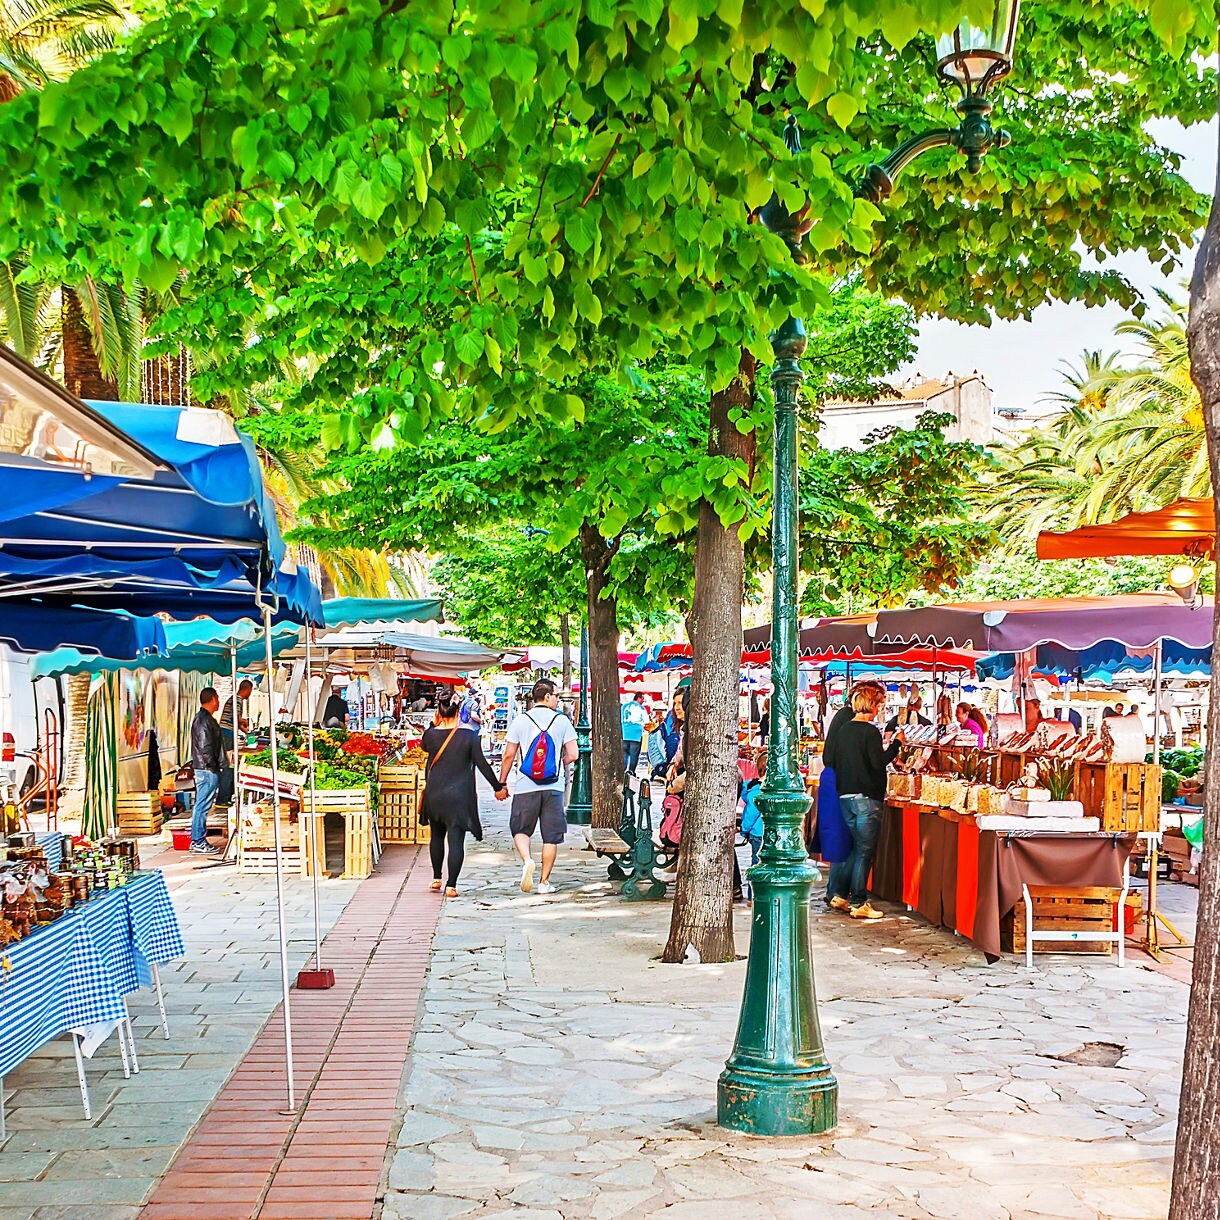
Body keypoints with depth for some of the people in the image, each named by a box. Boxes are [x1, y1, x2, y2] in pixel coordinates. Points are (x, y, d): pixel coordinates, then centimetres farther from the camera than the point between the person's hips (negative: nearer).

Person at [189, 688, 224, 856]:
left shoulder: (201, 718, 17)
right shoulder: (205, 720, -16)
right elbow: (205, 747, -22)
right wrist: (212, 765, -14)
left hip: (203, 769, 11)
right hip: (208, 770, -11)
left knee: (202, 805, 14)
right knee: (203, 805, -7)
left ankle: (197, 840, 19)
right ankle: (198, 842, -4)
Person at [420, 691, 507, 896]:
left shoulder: (431, 734, -4)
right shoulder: (469, 736, -9)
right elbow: (482, 764, -6)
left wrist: (436, 724, 15)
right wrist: (498, 787, 5)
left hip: (434, 794, 3)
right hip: (459, 795, -3)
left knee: (437, 835, 21)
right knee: (456, 841, -1)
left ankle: (436, 879, 30)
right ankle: (451, 885, -5)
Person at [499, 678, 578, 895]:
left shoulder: (520, 721, 0)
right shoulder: (562, 721, 0)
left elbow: (509, 755, 0)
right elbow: (572, 755, -1)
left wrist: (501, 783, 10)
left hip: (526, 787, 0)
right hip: (554, 787, 0)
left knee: (520, 829, 13)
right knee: (551, 836, 8)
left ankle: (527, 860, -14)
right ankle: (544, 882, 11)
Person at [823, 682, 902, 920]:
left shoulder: (843, 729, 10)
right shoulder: (870, 731, -12)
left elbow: (830, 761, 12)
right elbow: (879, 762, -19)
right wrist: (896, 744, -8)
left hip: (845, 795, 8)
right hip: (866, 796, -8)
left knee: (856, 847, 19)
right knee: (865, 851, -1)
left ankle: (838, 894, 21)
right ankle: (859, 904, 1)